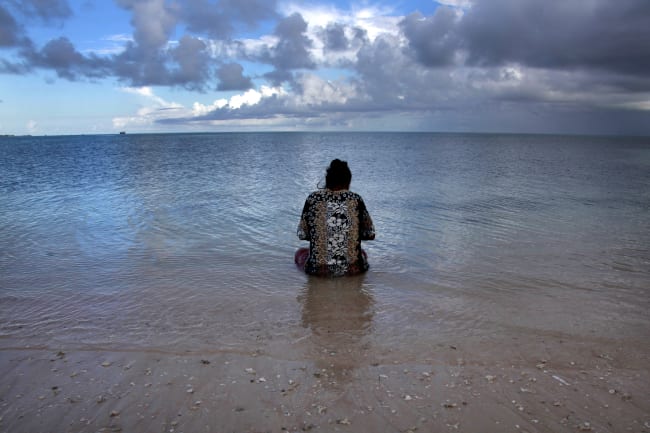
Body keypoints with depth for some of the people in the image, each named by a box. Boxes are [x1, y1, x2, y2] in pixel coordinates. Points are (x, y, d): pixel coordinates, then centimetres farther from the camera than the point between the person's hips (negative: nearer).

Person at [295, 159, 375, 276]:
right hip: (352, 268, 1)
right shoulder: (356, 199, -4)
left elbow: (302, 234, 3)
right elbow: (370, 234, 3)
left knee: (300, 252, 33)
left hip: (319, 269, 0)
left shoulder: (313, 198, -5)